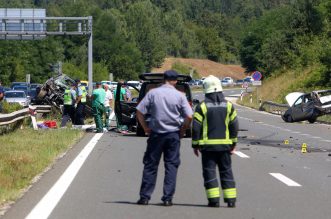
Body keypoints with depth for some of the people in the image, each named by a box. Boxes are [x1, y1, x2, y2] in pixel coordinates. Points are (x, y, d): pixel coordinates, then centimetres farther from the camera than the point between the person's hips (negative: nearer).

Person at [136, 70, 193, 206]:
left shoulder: (153, 93, -1)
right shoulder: (179, 96, -2)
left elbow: (139, 112, -4)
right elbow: (189, 117, -9)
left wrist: (146, 128, 6)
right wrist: (182, 130, 5)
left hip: (156, 133, 0)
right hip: (173, 134, 0)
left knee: (150, 164, 7)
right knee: (171, 165, 6)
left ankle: (144, 197, 6)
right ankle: (168, 198, 1)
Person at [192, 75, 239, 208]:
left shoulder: (202, 106, -6)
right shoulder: (228, 105, 4)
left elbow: (196, 127, -6)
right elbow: (234, 126, 6)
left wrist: (195, 145, 2)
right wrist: (233, 143, 14)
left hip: (208, 145, -3)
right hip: (225, 144, 3)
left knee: (209, 172, 1)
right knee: (226, 171, 9)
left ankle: (214, 200, -5)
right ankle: (231, 200, 6)